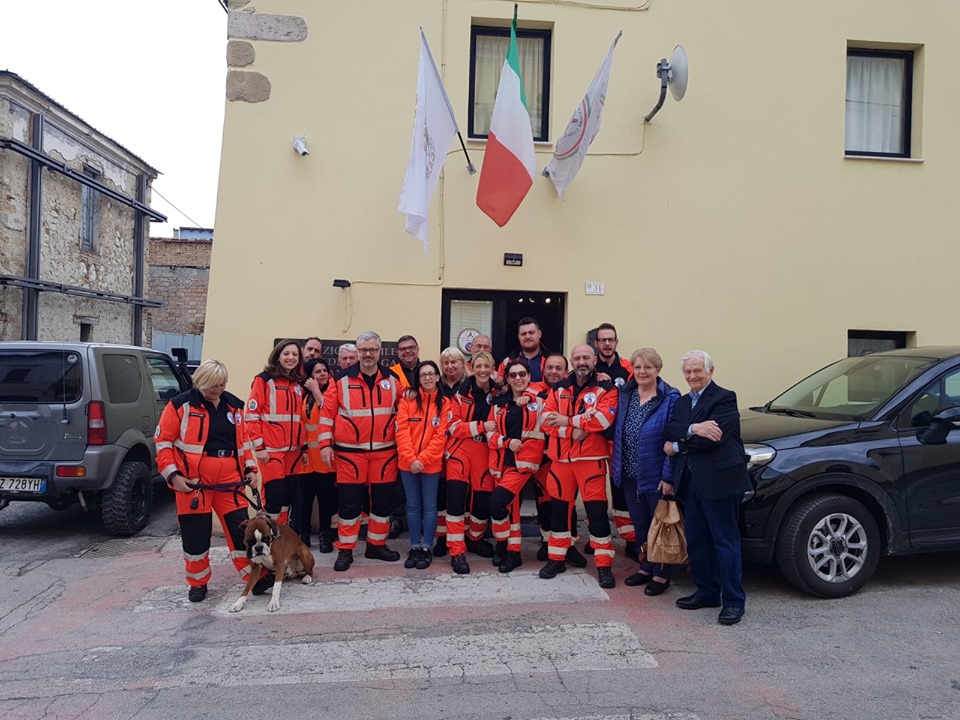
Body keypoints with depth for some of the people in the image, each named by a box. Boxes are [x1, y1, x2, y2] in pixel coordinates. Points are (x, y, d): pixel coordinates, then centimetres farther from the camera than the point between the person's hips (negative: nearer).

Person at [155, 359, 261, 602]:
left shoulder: (234, 405, 9)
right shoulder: (181, 405, -5)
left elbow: (243, 440, 17)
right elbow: (163, 440, -3)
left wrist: (250, 468, 7)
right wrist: (173, 475, -10)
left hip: (229, 477, 3)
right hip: (193, 479, -3)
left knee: (240, 527, 3)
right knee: (195, 532, 6)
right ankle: (198, 582, 24)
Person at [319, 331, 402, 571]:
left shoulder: (392, 380, 5)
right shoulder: (342, 380, -1)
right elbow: (327, 413, -1)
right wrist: (325, 444, -6)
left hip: (384, 451, 2)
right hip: (350, 451, -2)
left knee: (382, 499, 10)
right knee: (349, 501, 4)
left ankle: (377, 545, 25)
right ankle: (345, 550, 16)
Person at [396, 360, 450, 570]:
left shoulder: (444, 403, 0)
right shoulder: (407, 399, 0)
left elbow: (440, 436, -6)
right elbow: (401, 431, -6)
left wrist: (423, 459, -14)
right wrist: (411, 459, -15)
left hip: (431, 464, -1)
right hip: (408, 463, 1)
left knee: (429, 506, 5)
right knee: (413, 505, 10)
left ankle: (427, 548, 15)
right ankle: (415, 547, 19)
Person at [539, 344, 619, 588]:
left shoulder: (606, 389, -2)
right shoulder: (558, 390, 9)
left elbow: (603, 418, -19)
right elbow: (547, 421, -1)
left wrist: (568, 420, -13)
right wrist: (572, 431, -18)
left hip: (591, 458, -4)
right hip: (561, 457, 4)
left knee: (596, 509, -4)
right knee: (558, 507, 11)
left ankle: (604, 565, 8)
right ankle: (556, 558, 26)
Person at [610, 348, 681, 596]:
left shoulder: (670, 398, -12)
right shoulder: (625, 394, 5)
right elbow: (617, 432, 13)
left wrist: (668, 476, -17)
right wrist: (616, 465, 4)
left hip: (656, 476, -5)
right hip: (629, 475, 5)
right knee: (639, 524, 16)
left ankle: (661, 574, 22)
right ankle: (646, 567, 32)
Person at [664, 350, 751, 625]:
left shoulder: (724, 398, -7)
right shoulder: (682, 402, 16)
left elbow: (713, 438, -19)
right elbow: (671, 429, 0)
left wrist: (677, 446, -8)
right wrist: (693, 429, -20)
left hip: (718, 480, -7)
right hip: (691, 481, 8)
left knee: (726, 541, 0)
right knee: (696, 540, 14)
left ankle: (733, 601, 9)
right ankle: (707, 592, 27)